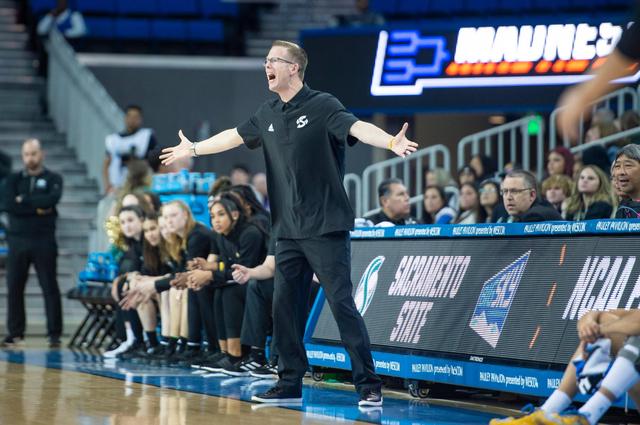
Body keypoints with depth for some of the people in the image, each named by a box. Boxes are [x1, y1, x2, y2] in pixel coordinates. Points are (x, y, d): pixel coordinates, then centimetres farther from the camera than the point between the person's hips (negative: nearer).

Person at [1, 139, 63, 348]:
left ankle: (54, 334, 2)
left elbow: (52, 199, -16)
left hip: (43, 240, -2)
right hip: (17, 239, 2)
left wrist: (24, 200, -10)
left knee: (50, 288, -2)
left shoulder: (53, 179, 5)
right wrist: (38, 208, -11)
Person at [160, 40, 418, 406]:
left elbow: (357, 128, -25)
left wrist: (391, 142, -44)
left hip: (326, 228, -7)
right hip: (288, 231, 7)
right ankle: (290, 384, 19)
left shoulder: (322, 106, -9)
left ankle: (369, 386, -5)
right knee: (285, 307, 8)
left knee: (342, 303, -9)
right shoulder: (268, 114, 12)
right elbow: (235, 136, 29)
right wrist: (193, 149, 41)